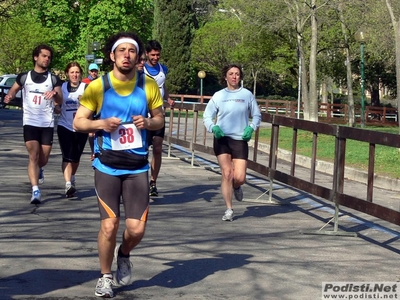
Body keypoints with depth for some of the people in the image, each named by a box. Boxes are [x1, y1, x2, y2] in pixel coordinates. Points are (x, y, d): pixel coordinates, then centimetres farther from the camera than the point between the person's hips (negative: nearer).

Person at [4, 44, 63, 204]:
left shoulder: (54, 79, 3)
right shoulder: (24, 77, 4)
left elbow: (60, 102, -4)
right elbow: (13, 90, 15)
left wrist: (55, 93, -26)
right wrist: (9, 96, -8)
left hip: (47, 123, 1)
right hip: (30, 123, -1)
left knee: (43, 159, 8)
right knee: (33, 155, -13)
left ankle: (38, 169, 45)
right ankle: (35, 191, -15)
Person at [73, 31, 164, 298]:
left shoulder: (149, 85, 0)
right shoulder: (98, 86, -5)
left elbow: (159, 119, 11)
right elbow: (78, 122, 0)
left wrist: (148, 122, -12)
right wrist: (101, 123, -19)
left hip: (138, 166, 2)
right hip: (107, 166, -1)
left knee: (137, 229, -3)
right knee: (109, 225, -4)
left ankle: (124, 255, 33)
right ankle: (105, 276, 21)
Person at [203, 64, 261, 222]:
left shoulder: (247, 95, 3)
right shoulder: (218, 96, 3)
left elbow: (257, 115, 10)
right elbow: (207, 117, 5)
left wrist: (251, 127, -9)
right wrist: (213, 127, -15)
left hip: (240, 139, 0)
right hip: (222, 138, 0)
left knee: (239, 178, -6)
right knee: (227, 173, -8)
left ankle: (236, 187, 32)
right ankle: (229, 210, 3)